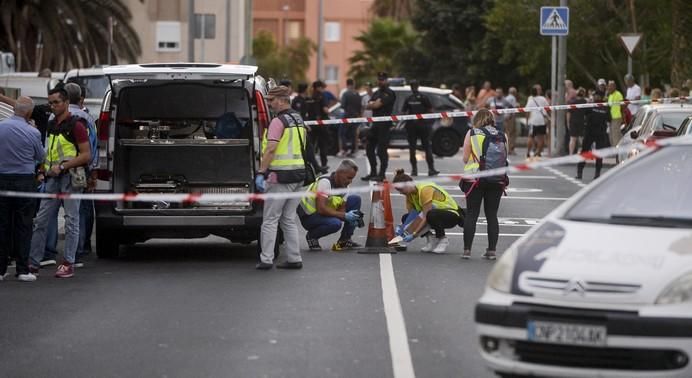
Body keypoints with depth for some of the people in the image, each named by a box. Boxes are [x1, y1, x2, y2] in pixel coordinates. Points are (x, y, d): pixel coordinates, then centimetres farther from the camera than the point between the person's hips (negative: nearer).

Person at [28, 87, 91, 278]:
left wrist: (62, 166, -18)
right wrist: (43, 169, 9)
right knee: (41, 220, 5)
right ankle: (33, 262, 9)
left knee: (71, 222, -2)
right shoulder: (51, 125, 15)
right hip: (53, 178, 8)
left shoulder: (76, 125, -8)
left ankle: (68, 263, 3)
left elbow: (86, 155, -13)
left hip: (70, 178, -8)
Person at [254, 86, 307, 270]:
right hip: (299, 174, 8)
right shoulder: (299, 120, 14)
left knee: (270, 220, -2)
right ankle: (294, 259, 11)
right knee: (289, 219, 13)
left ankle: (266, 260, -4)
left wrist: (261, 172, -22)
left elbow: (271, 149, -22)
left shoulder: (278, 122, -14)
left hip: (280, 176, -8)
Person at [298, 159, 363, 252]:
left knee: (355, 200, 1)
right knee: (335, 223, -37)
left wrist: (352, 219, -20)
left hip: (325, 213, 9)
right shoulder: (325, 182, -26)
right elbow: (321, 209, -33)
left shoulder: (344, 185, 0)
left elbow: (342, 209, 2)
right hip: (309, 216, -8)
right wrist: (345, 216, -33)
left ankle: (344, 240, 4)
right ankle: (311, 236, -5)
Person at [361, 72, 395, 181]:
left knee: (381, 150, -8)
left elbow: (377, 105, -16)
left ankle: (382, 174, -4)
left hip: (384, 124, -9)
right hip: (375, 124, 9)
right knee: (369, 149, 11)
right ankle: (373, 173, 20)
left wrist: (373, 104, 3)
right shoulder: (376, 93, 20)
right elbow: (367, 106, 10)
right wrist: (375, 104, -7)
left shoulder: (390, 93, -6)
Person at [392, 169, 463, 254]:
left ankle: (443, 240, -14)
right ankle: (431, 238, 2)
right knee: (405, 218, -7)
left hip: (452, 214, -8)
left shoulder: (425, 189, -28)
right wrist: (402, 228, -22)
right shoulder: (409, 194, -3)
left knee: (431, 215, -40)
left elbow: (426, 216, -31)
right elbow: (411, 214, -4)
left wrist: (413, 235, -33)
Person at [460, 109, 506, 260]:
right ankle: (491, 250, 6)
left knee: (471, 214, 2)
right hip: (497, 179, 2)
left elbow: (465, 158, -2)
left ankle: (467, 249, -1)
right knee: (492, 215, 7)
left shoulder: (472, 133, -1)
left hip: (475, 178, -2)